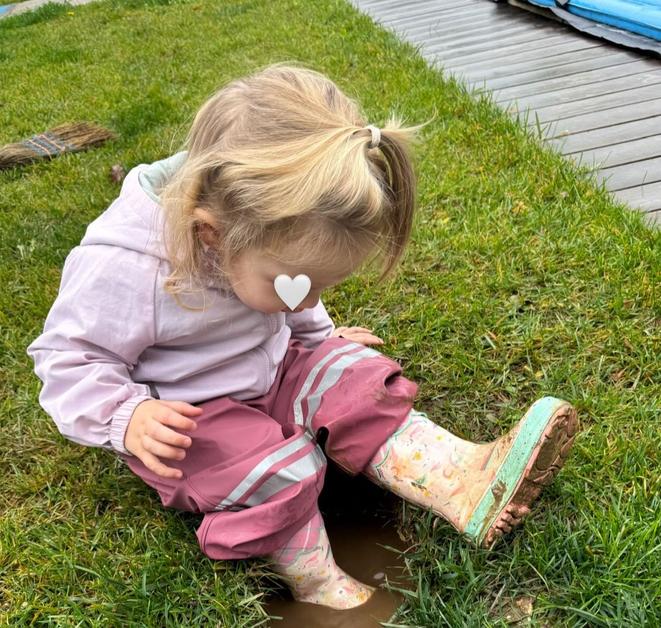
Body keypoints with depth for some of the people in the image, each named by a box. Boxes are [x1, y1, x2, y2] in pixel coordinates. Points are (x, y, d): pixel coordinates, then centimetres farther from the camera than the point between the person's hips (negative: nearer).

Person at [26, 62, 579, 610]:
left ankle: (468, 481, -25)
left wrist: (320, 335, 17)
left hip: (271, 370, 6)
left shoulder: (262, 236, -10)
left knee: (352, 383, -15)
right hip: (186, 416, -6)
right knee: (279, 471, -27)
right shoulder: (122, 267, -32)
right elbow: (70, 359, -18)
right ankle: (317, 586, -6)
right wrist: (129, 416, -30)